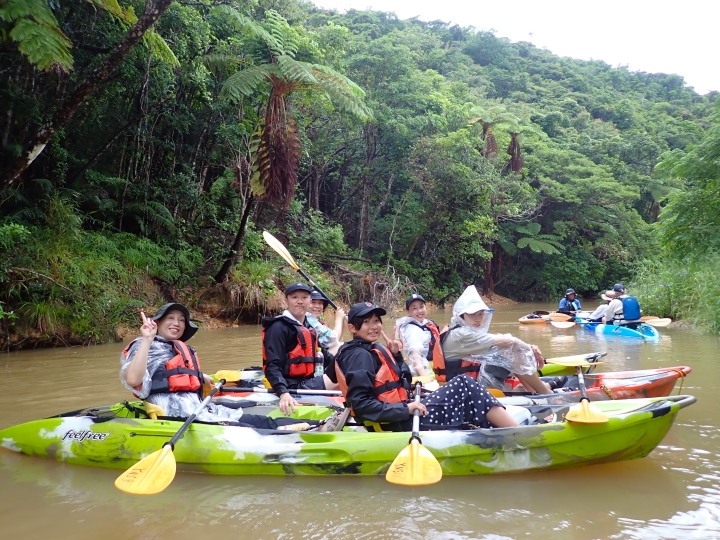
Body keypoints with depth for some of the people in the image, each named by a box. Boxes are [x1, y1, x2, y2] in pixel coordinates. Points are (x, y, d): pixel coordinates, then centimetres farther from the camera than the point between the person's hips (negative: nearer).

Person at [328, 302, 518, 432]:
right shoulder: (360, 355, -13)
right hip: (400, 423, -10)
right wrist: (405, 409, -23)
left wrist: (396, 355, 5)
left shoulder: (372, 350, 16)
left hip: (402, 419, 10)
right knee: (464, 385, -10)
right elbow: (360, 404, -23)